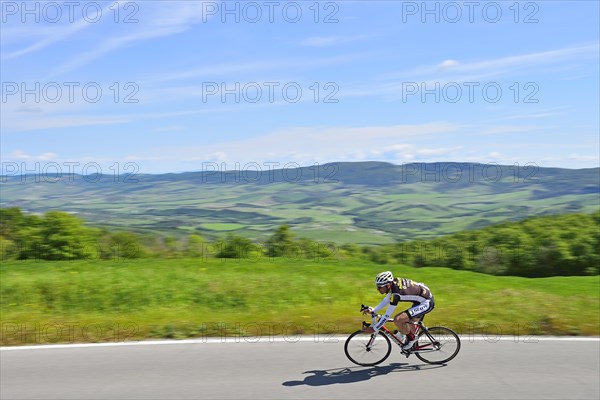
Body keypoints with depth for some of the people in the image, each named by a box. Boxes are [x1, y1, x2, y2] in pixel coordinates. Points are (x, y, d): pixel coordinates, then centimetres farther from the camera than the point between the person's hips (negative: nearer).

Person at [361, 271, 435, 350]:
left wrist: (374, 329, -15)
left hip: (426, 303, -9)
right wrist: (372, 310, 4)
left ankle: (411, 338, 2)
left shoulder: (396, 294, -28)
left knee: (398, 319, -20)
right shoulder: (394, 282, -5)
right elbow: (387, 300, 11)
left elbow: (387, 316, -23)